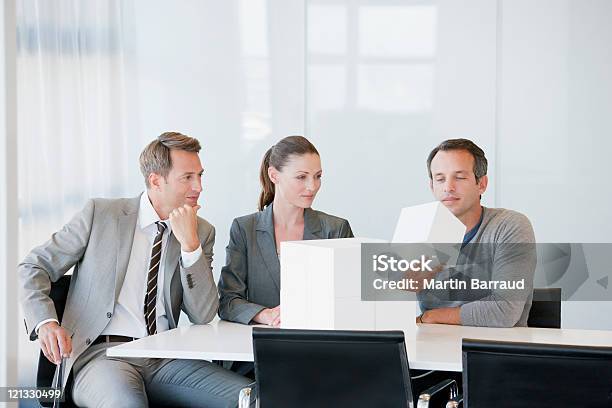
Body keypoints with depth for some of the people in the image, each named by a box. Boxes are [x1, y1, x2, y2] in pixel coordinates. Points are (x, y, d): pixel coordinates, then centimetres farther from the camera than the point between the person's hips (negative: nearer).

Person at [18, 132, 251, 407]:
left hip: (164, 359, 4)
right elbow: (34, 267, 4)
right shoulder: (100, 213, 3)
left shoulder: (202, 232, 11)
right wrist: (46, 322, -15)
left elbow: (203, 316, 2)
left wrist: (190, 243, -8)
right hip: (101, 353, -3)